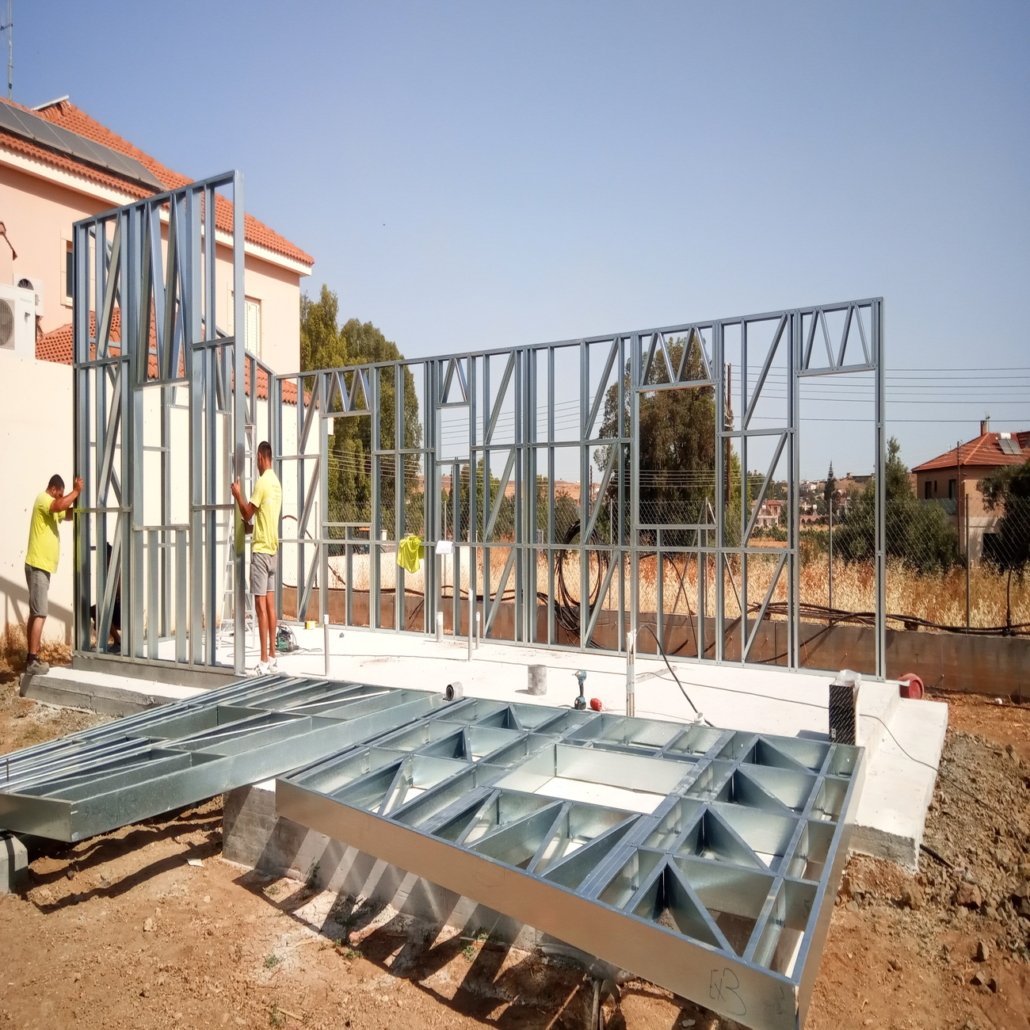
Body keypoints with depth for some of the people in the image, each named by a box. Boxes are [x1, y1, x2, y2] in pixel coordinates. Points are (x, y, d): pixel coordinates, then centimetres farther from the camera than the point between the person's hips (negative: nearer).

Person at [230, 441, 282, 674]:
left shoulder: (262, 481, -14)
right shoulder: (276, 482, 14)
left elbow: (247, 514, -11)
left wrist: (238, 495, 1)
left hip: (260, 550, -9)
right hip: (272, 549, 9)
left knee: (261, 604, -7)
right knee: (270, 603, 10)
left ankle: (264, 660, -7)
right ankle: (272, 656, 14)